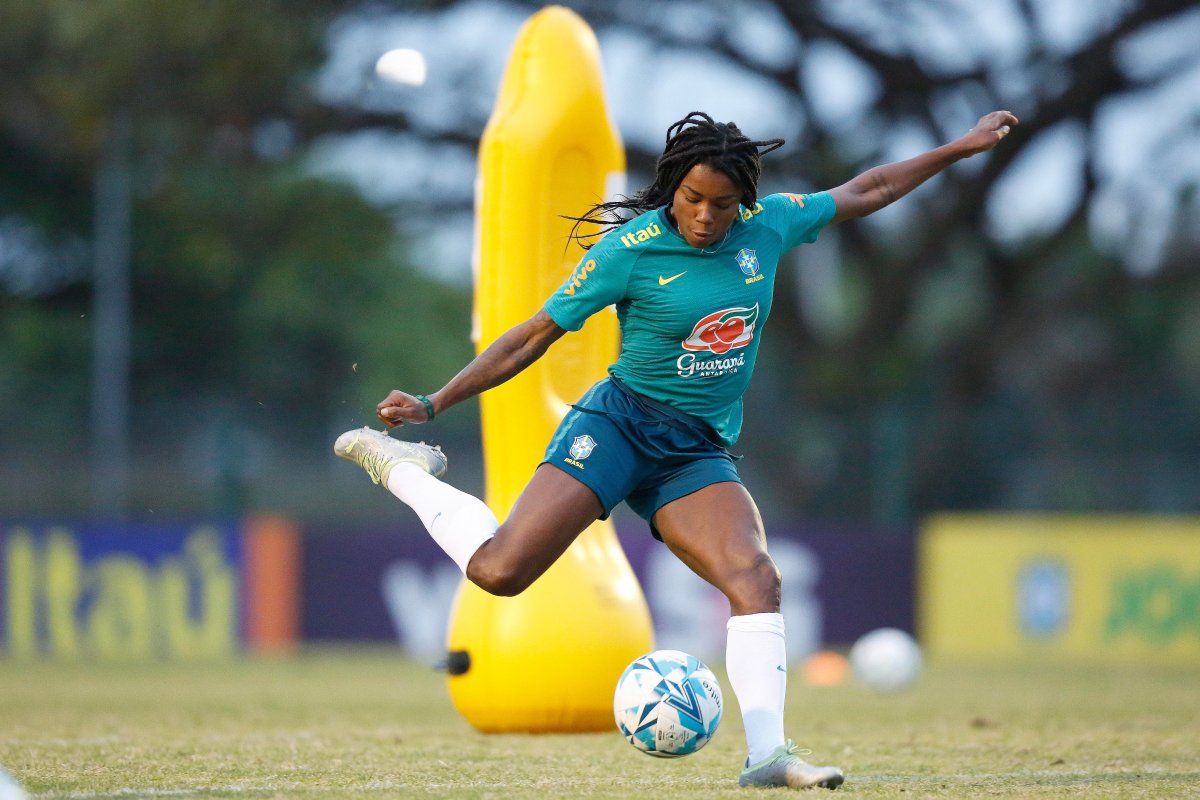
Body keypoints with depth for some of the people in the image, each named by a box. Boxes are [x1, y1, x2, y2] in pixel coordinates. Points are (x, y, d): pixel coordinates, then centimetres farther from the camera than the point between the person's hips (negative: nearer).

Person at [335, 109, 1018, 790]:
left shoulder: (769, 227, 3)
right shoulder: (630, 249, -10)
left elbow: (864, 193, 19)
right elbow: (533, 337, -4)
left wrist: (960, 149, 21)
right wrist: (433, 404, -5)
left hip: (700, 452, 4)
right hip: (622, 423, -4)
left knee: (757, 579, -21)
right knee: (500, 570, -18)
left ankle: (767, 753, -24)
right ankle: (404, 469, 7)